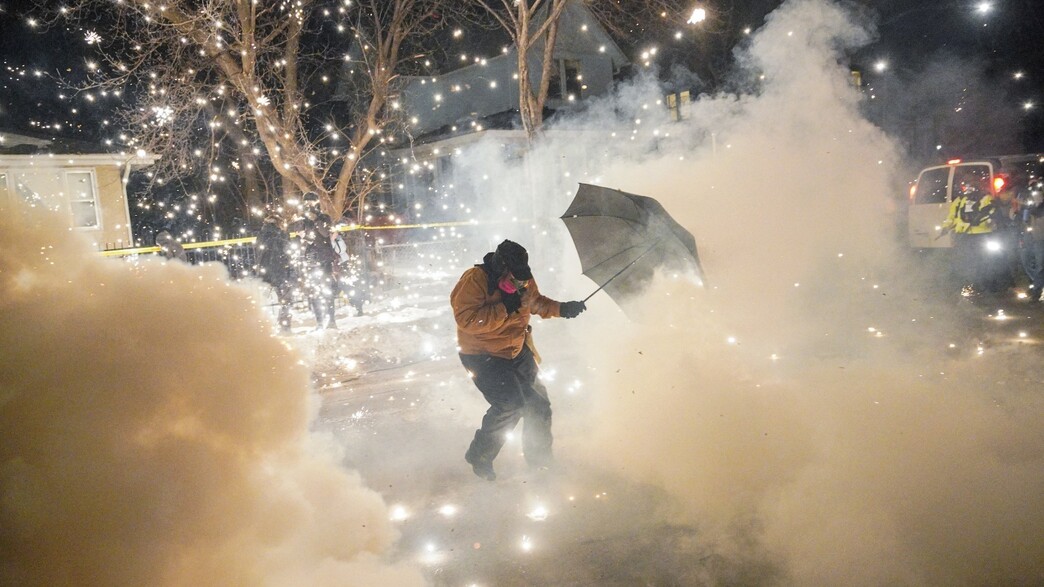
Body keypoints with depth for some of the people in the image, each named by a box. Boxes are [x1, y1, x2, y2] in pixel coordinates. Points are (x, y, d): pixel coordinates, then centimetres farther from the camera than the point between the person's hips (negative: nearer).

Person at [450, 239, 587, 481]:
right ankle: (479, 457, -1)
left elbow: (536, 302, 18)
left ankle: (540, 460, 34)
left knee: (538, 404, 12)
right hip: (482, 356, -7)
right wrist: (505, 308, -31)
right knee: (510, 404, -22)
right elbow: (467, 320, -31)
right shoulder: (474, 280, -22)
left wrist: (562, 308, 0)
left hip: (517, 352, 8)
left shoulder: (524, 281, -1)